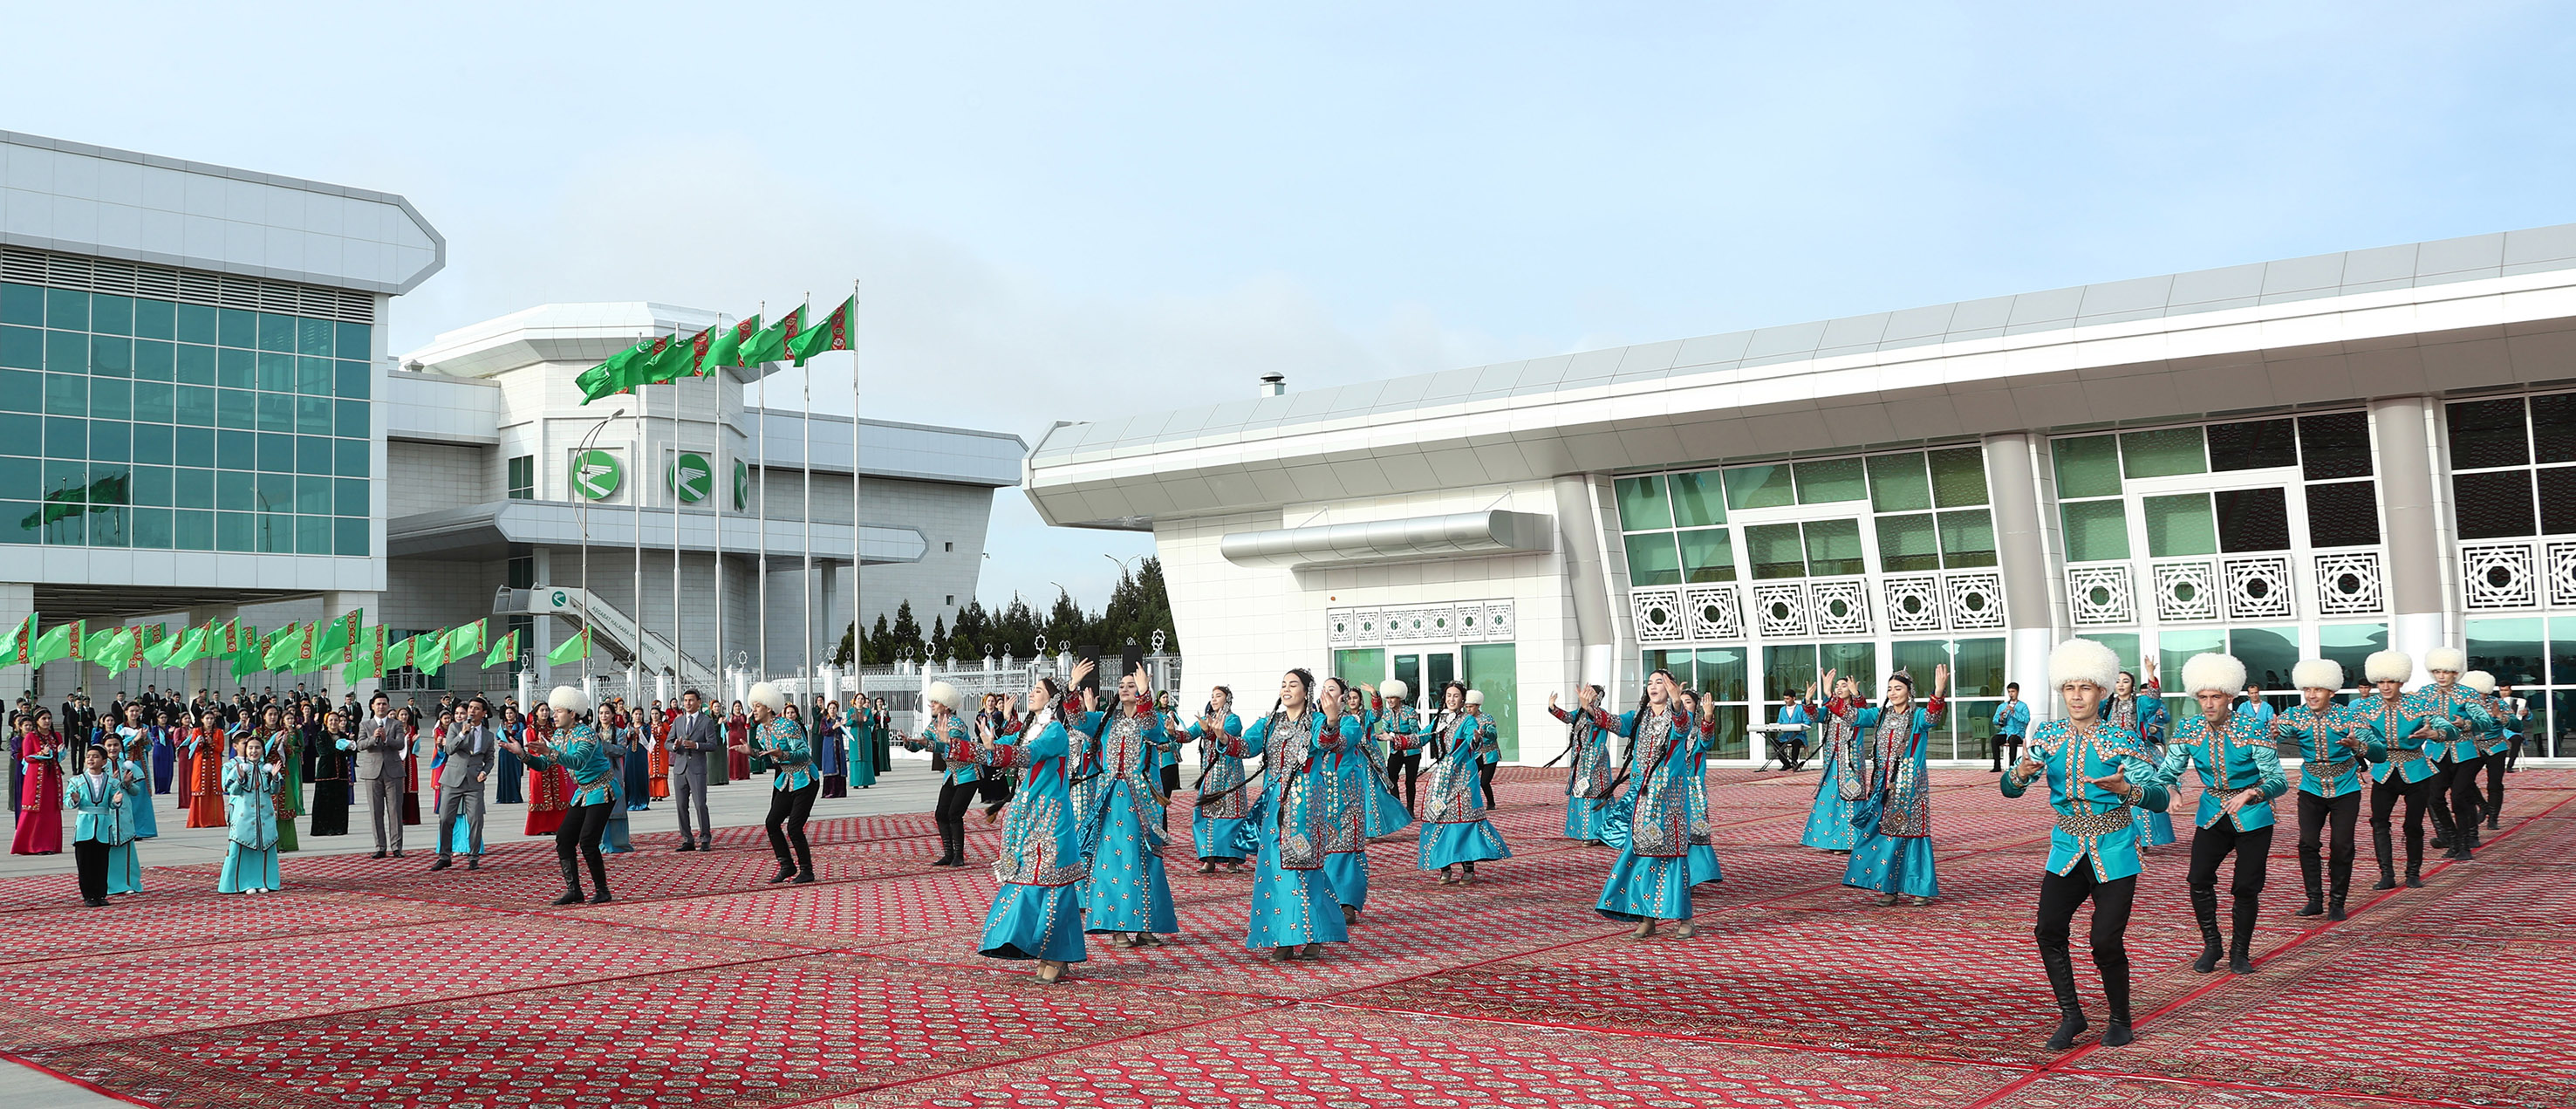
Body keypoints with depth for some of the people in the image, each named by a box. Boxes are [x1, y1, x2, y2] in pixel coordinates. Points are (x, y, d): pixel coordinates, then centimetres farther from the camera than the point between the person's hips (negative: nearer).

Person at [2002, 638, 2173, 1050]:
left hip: (2113, 853, -3)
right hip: (2066, 850, 3)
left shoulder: (2120, 739, -7)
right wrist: (2022, 773, -22)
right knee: (2048, 929, -12)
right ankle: (2070, 1014, 6)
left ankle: (2120, 1020, 16)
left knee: (2105, 940, -8)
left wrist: (2124, 788, -33)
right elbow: (2009, 788, 1)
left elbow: (2160, 796, -13)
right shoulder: (2048, 736, 3)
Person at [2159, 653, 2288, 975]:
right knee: (2199, 879, -12)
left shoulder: (2253, 728, -17)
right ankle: (2211, 945, 8)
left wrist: (2251, 794, -40)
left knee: (2246, 887, -2)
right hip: (2211, 816, 3)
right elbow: (2168, 771, -2)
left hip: (2252, 818, -3)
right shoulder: (2189, 730, -6)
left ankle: (2240, 952, 19)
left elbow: (2279, 780, -21)